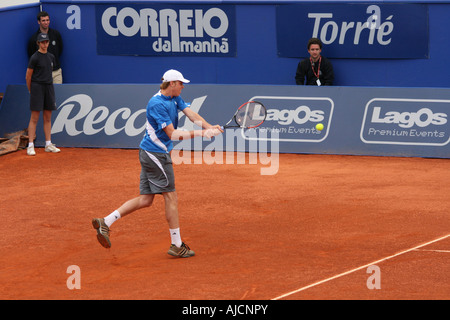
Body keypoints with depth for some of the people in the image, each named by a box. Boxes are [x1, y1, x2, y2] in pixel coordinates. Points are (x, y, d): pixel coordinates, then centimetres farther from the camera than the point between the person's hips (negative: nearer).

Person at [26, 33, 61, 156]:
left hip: (49, 87, 6)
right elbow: (28, 76, -5)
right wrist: (31, 91, 3)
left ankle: (48, 144, 14)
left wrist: (48, 85, 17)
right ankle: (30, 146, -5)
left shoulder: (51, 57, 10)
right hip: (37, 87, -6)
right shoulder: (35, 58, -9)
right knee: (34, 118, -6)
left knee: (48, 118, 9)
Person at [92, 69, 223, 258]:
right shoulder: (157, 104, -20)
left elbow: (191, 114, 1)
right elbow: (172, 134, -23)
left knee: (145, 199, 8)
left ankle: (105, 222, 5)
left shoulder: (175, 98, 10)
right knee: (171, 196, -2)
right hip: (156, 154, -10)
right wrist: (200, 134, -26)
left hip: (149, 154, 10)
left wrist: (209, 127, -16)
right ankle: (176, 245, 5)